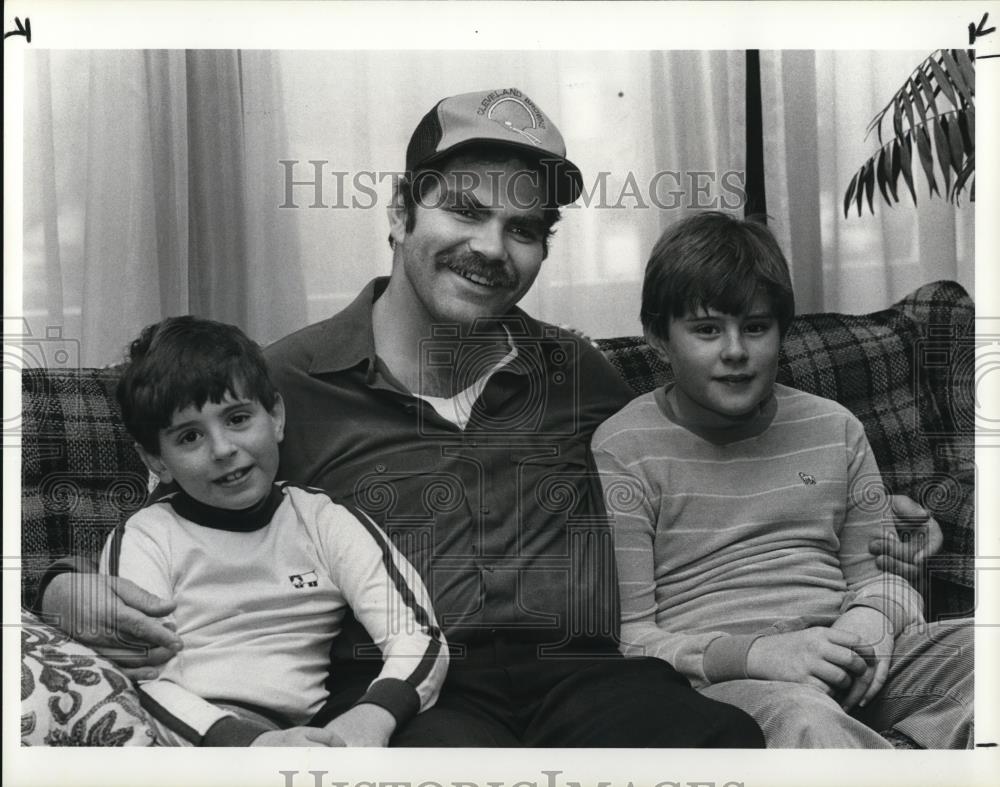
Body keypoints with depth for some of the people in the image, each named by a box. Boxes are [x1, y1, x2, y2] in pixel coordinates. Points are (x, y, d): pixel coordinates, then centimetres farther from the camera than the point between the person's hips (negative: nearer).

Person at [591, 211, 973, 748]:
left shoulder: (834, 429, 16)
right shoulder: (620, 451, 1)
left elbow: (881, 570, 22)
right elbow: (622, 638, -4)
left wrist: (871, 618, -4)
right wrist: (751, 654, -20)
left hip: (846, 665, 6)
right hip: (713, 680, -5)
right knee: (800, 719, -38)